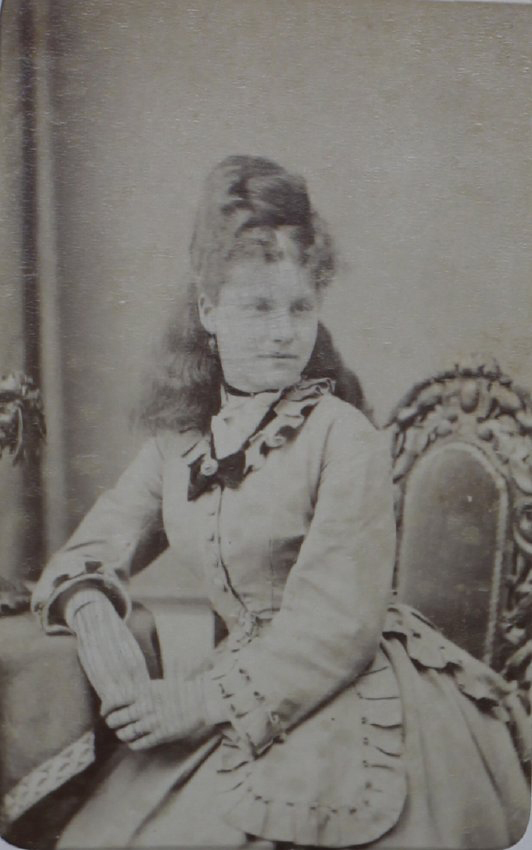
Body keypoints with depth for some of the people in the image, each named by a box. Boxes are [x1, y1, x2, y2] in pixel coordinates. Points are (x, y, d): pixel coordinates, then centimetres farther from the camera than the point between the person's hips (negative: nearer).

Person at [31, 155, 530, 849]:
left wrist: (202, 700, -17)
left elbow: (339, 623, -16)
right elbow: (105, 534, 11)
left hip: (353, 700, -4)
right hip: (245, 681, 5)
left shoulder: (346, 439, -13)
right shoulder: (180, 434, 5)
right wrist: (91, 607, -11)